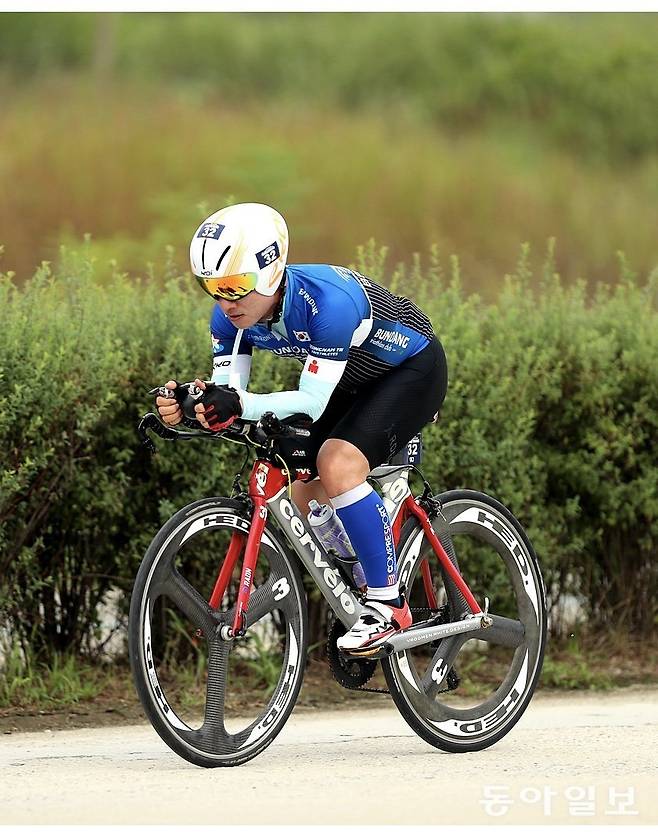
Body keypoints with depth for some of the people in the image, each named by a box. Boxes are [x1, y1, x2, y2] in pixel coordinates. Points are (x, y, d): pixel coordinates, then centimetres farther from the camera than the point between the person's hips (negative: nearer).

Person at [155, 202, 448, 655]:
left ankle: (388, 604, -18)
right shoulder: (232, 315, -17)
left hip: (412, 368, -8)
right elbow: (227, 395, -18)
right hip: (351, 380, 8)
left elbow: (312, 401, -38)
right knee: (304, 492, 0)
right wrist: (187, 406, -40)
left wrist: (242, 405, -54)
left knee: (338, 465, -28)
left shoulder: (326, 301, -38)